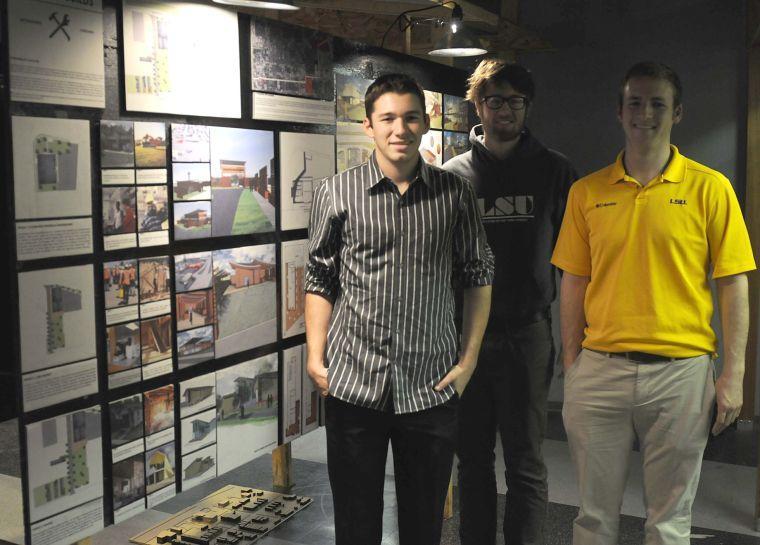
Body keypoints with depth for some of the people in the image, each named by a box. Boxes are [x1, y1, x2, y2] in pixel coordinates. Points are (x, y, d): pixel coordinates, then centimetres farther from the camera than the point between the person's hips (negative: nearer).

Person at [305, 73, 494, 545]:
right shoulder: (336, 193, 0)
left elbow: (478, 275, 7)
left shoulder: (455, 194, 1)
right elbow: (320, 280, 5)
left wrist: (469, 359, 1)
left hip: (432, 385, 1)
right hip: (352, 383, 0)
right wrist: (315, 359, -1)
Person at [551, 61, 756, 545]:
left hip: (681, 372, -1)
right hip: (600, 369, 2)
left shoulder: (710, 188, 0)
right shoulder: (587, 192, 6)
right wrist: (571, 365, 5)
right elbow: (574, 284, 9)